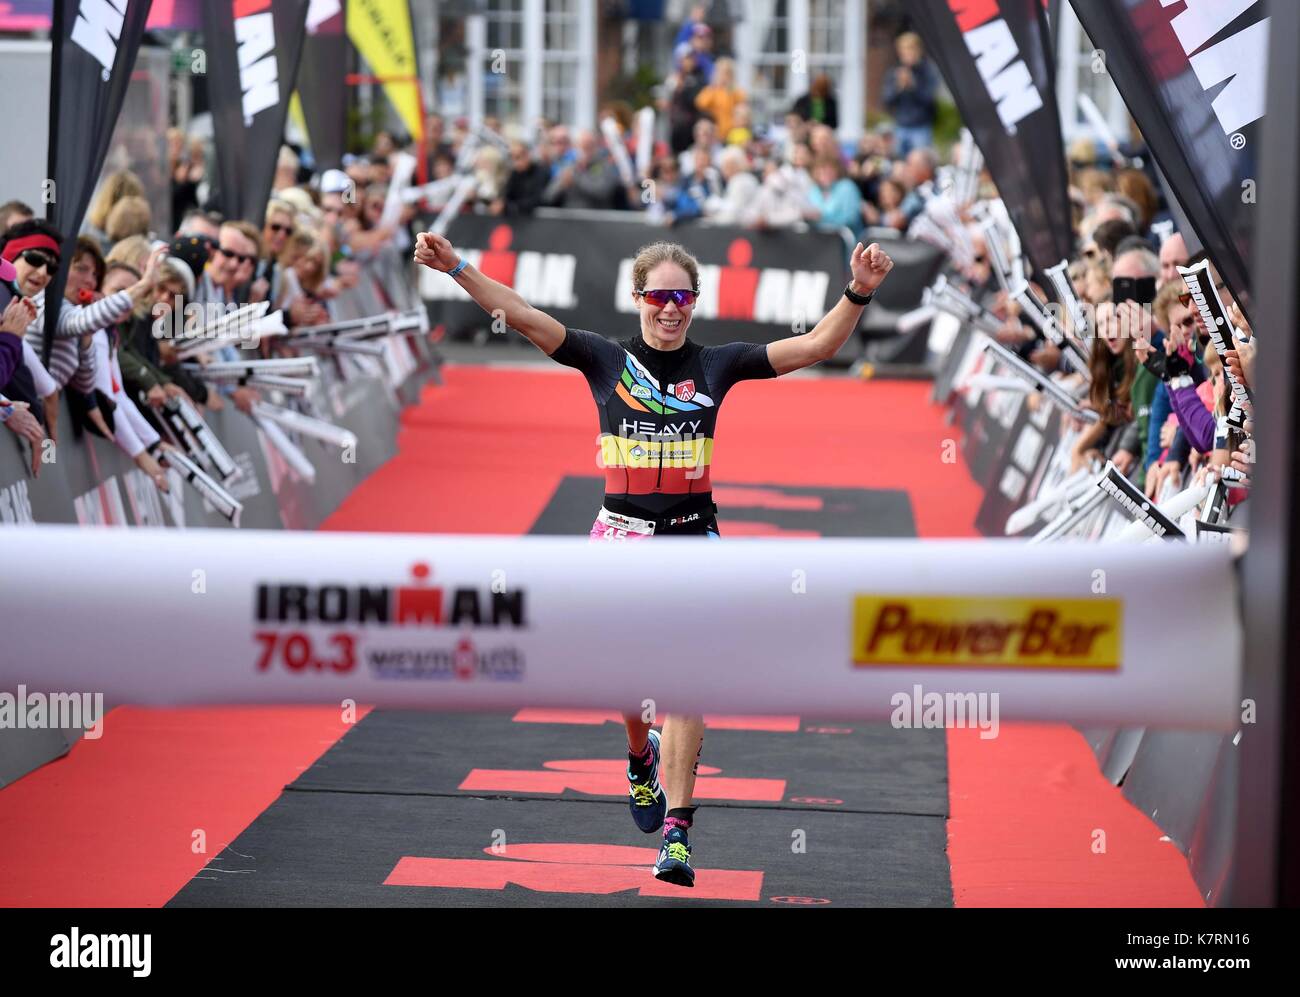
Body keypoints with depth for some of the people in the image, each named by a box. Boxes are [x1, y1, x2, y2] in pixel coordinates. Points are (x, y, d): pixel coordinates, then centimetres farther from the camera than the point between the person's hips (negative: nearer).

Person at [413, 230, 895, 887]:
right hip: (621, 536, 0)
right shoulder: (606, 360, 1)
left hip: (693, 539, 0)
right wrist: (455, 267, -17)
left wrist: (859, 292, -14)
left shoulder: (717, 366, 4)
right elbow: (520, 315, -7)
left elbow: (818, 345, 0)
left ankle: (676, 833, -9)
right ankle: (642, 759, 43)